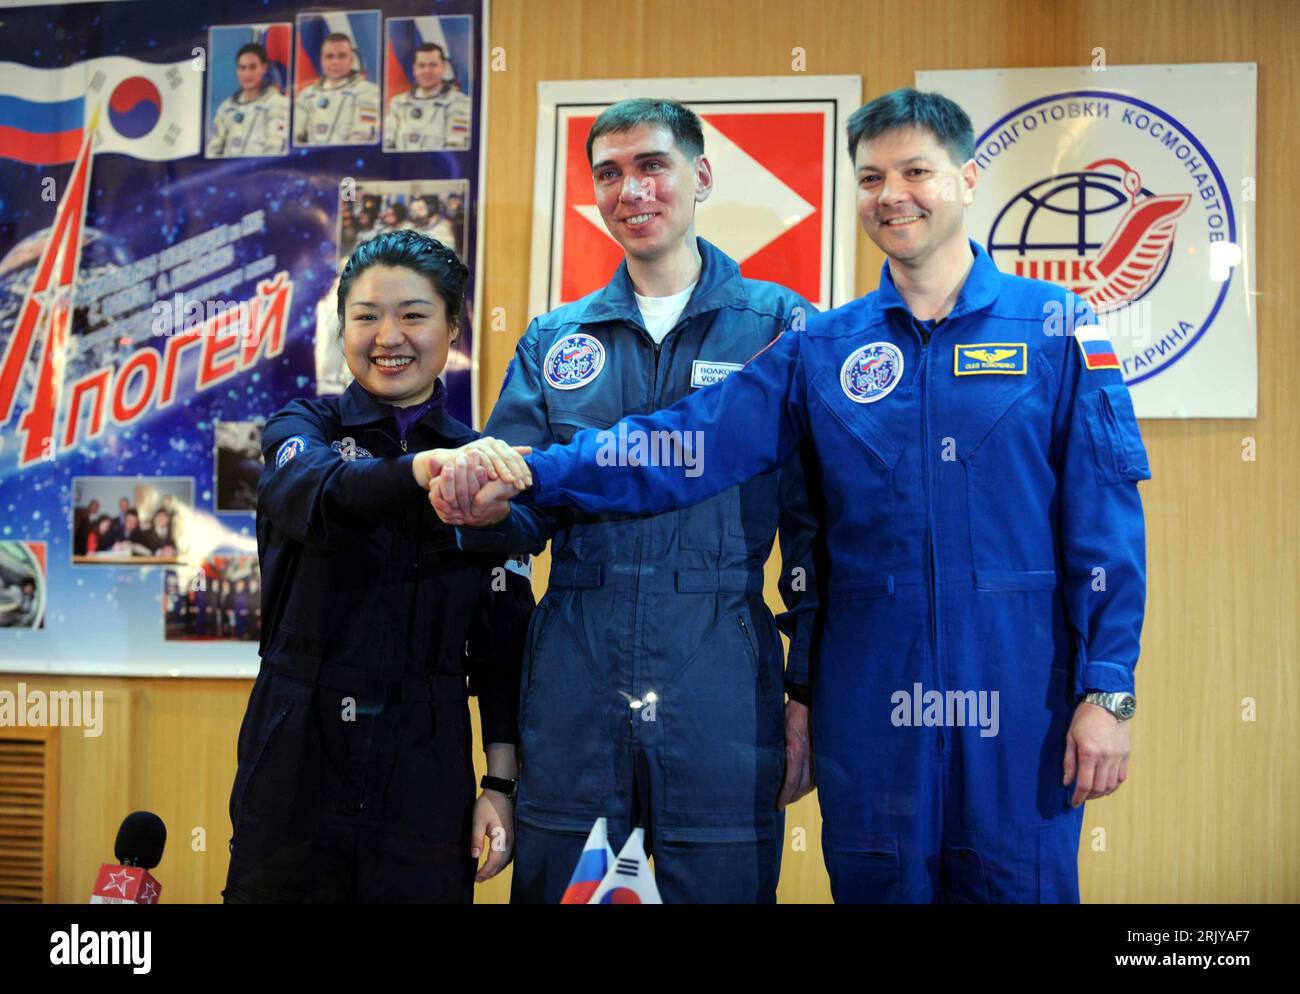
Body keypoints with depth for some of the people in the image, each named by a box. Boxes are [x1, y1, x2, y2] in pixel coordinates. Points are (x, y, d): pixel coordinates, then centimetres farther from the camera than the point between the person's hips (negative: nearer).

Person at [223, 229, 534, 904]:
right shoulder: (303, 429, 3)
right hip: (298, 765, -1)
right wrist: (420, 471, -42)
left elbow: (502, 643, 5)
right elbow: (317, 497, -22)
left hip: (425, 777, 1)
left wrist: (501, 783, -3)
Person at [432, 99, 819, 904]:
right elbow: (524, 513, 9)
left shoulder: (780, 326, 2)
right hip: (575, 687, 3)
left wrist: (809, 690, -5)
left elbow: (813, 530, 1)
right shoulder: (555, 341, 12)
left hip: (720, 684, -2)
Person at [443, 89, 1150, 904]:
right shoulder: (823, 348, 7)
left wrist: (1107, 689, -9)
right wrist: (531, 475, -14)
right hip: (872, 708, 2)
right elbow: (686, 443, -2)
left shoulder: (1059, 327, 1)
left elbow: (1105, 523, -3)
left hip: (1019, 700, -2)